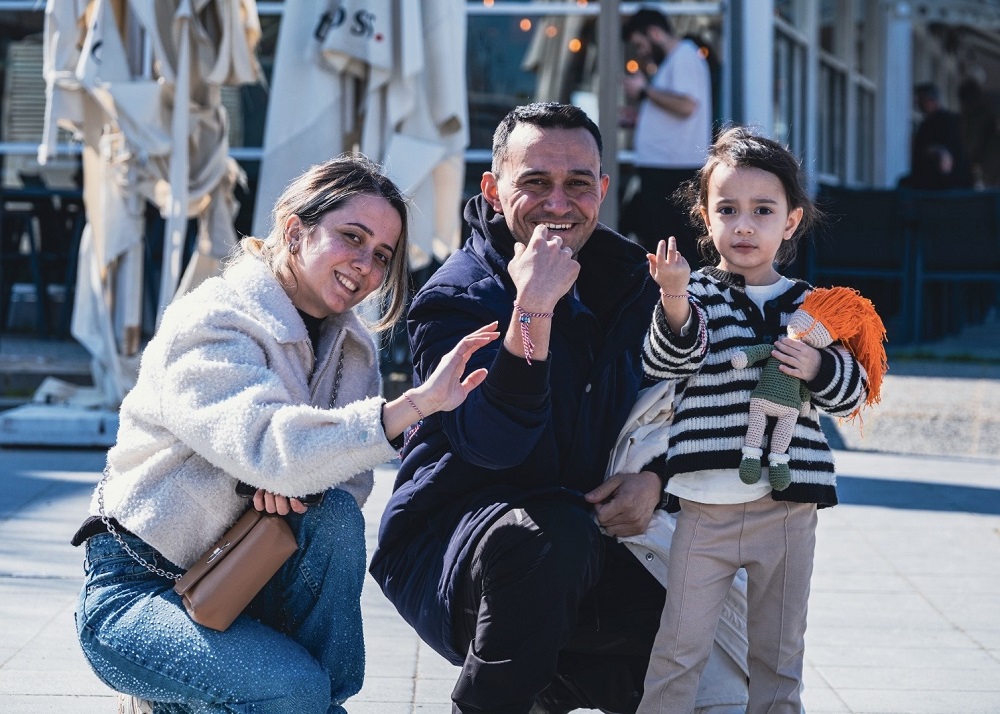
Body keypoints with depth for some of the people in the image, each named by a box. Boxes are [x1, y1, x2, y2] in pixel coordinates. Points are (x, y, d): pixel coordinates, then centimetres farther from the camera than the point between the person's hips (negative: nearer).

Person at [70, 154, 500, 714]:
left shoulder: (350, 345, 6)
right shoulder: (213, 322, -19)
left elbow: (351, 474, -2)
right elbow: (264, 445, -36)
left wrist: (296, 473, -26)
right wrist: (415, 405, -45)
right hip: (136, 593, -7)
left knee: (335, 514, -23)